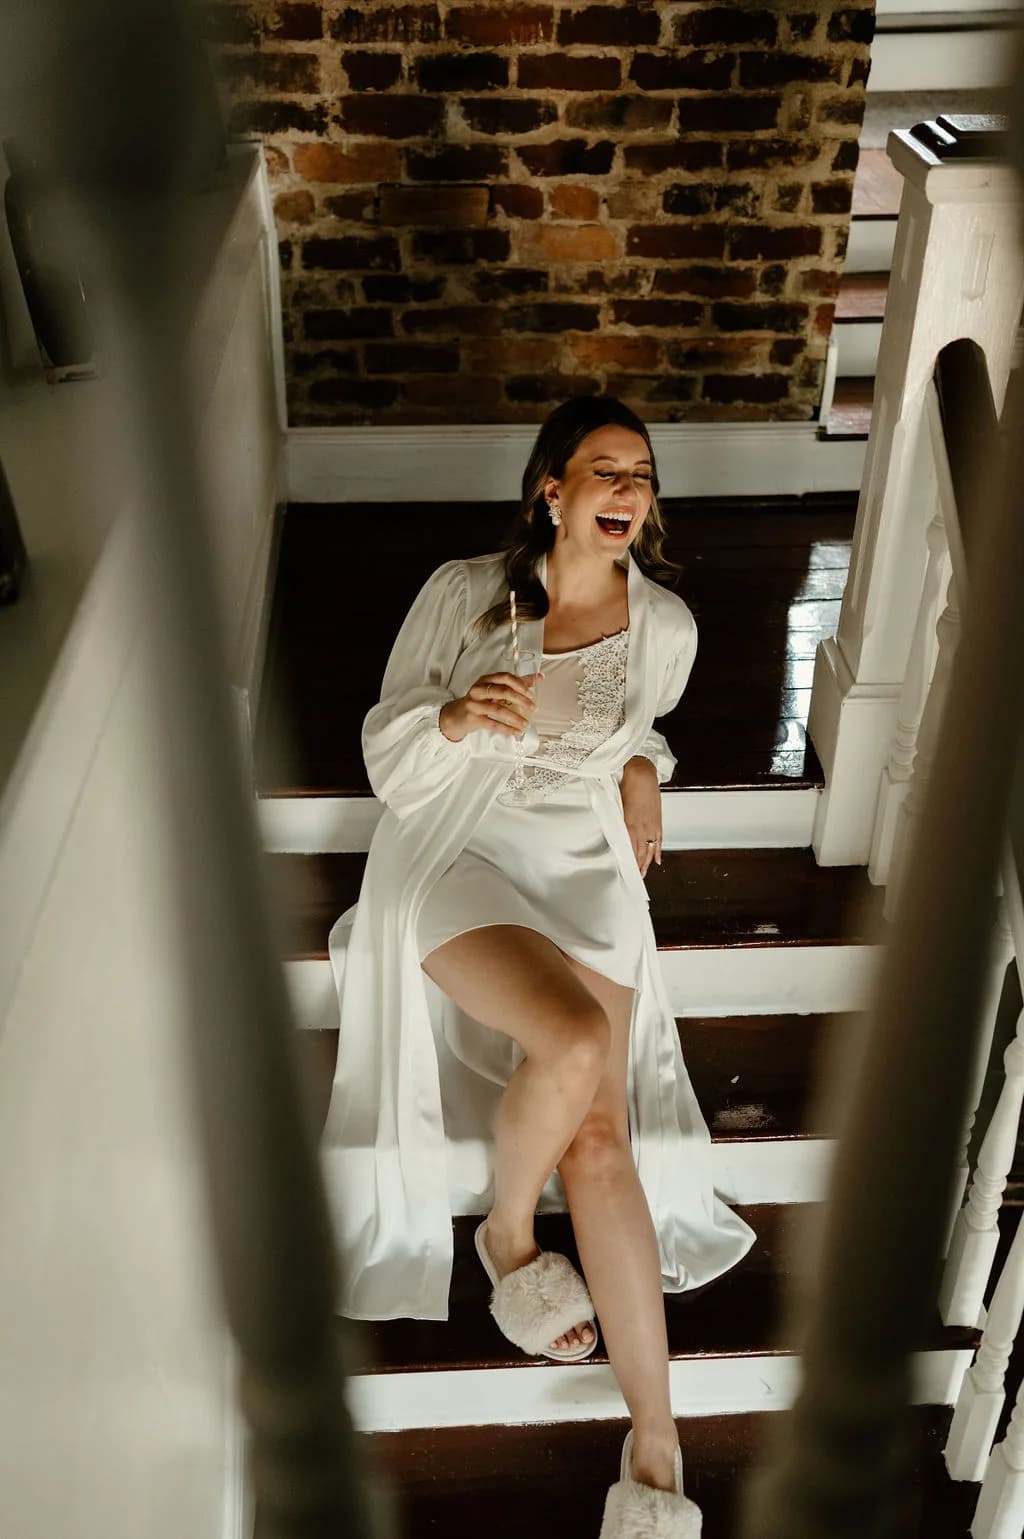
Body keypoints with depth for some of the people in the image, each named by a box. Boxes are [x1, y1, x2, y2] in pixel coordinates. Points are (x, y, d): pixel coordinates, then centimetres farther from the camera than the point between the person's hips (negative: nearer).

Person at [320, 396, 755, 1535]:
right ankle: (506, 1231, 1)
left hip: (585, 865, 3)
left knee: (600, 1140, -15)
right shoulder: (463, 591, 0)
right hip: (455, 854, -2)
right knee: (576, 1042, -31)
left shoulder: (666, 624, 7)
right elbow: (388, 761, 0)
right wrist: (456, 719, -21)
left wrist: (643, 771, 5)